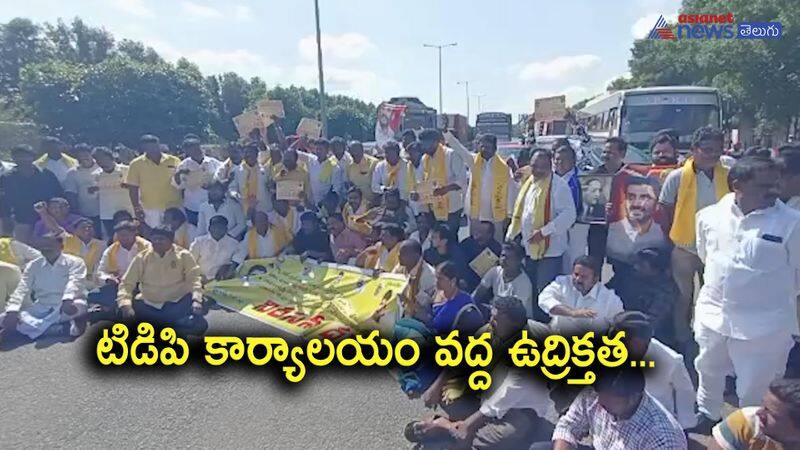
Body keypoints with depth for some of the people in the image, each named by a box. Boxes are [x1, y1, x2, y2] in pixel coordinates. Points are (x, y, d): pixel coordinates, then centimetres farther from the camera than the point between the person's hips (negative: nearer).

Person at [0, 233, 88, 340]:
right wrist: (12, 311, -19)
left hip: (67, 307, -5)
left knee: (78, 307, -39)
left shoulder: (75, 262, -2)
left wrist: (68, 300, -40)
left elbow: (74, 282, -19)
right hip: (41, 308, 5)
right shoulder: (33, 265, 10)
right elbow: (22, 288, -1)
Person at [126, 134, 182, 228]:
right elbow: (133, 188, 2)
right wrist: (137, 208, -3)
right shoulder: (136, 164, -1)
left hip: (173, 207, 1)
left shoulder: (174, 161, -1)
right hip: (150, 209, -1)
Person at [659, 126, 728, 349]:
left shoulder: (728, 177, -2)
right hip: (684, 249, -2)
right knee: (684, 299, 11)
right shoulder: (677, 177, -10)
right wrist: (671, 239, -4)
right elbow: (664, 212, -4)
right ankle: (683, 342, 27)